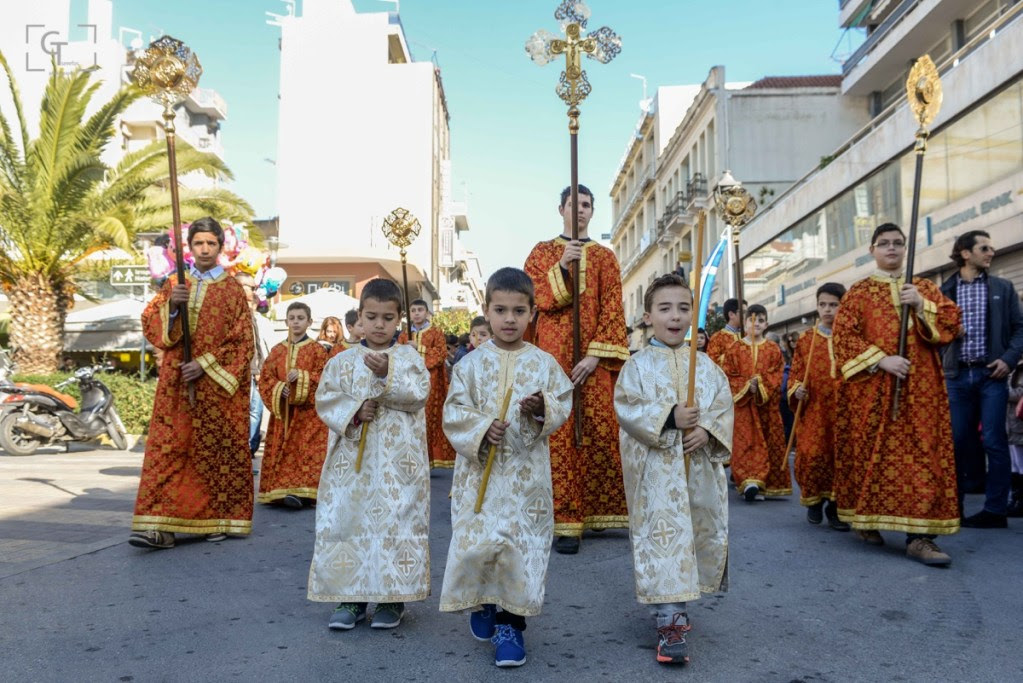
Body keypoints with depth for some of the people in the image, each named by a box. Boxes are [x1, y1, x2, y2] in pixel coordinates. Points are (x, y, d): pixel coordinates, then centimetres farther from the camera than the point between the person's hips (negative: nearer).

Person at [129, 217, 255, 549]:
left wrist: (205, 364, -12)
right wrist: (171, 306, -12)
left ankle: (216, 519, 13)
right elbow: (150, 326, 6)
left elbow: (242, 341, -3)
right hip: (176, 385, 3)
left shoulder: (232, 289, 3)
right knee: (167, 449, -5)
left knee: (217, 451, 2)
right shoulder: (174, 286, 13)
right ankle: (159, 525, -6)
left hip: (216, 385, -2)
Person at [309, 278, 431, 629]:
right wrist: (353, 410, -14)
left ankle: (392, 596, 15)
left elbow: (418, 394, -10)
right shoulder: (343, 360, 7)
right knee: (347, 519, 4)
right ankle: (351, 596, 18)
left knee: (397, 523, 1)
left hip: (398, 462, -1)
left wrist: (387, 374, -22)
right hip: (352, 459, 2)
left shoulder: (409, 357, 4)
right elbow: (325, 399, 2)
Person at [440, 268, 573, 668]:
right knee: (476, 542, 0)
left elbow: (562, 406, 1)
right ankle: (481, 602, 30)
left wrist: (542, 409, -20)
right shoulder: (471, 364, 2)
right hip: (479, 470, 0)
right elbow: (453, 412, -2)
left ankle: (510, 623, 17)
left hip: (527, 473, 0)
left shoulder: (545, 364, 3)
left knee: (523, 545, 1)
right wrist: (482, 428, -18)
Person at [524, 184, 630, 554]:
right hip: (554, 355, -1)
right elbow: (537, 299, -3)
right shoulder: (542, 252, 11)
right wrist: (562, 266, -16)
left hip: (593, 357, 1)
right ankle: (566, 521, -3)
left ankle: (604, 514, 11)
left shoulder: (605, 256, 12)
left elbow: (612, 310, 2)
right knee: (560, 435, -5)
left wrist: (595, 355, -11)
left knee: (602, 432, 0)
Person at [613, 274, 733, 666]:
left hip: (700, 467, 5)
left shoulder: (705, 364, 8)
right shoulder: (638, 365, -3)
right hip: (656, 469, -4)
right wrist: (669, 418, -22)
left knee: (699, 537, 13)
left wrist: (707, 430, -14)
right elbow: (627, 409, -12)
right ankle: (669, 623, -3)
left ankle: (673, 604, 33)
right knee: (662, 537, -7)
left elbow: (724, 406, 5)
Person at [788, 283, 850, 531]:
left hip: (844, 410, 0)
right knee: (812, 455, -4)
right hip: (814, 410, 0)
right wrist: (797, 390, -9)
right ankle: (814, 500, 20)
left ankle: (836, 506, 12)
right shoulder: (806, 339, 9)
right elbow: (795, 374, 10)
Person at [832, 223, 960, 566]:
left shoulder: (925, 287, 16)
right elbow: (842, 335, -4)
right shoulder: (859, 292, 7)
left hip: (919, 388, 2)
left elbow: (952, 323, 6)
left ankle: (919, 536, -8)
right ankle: (866, 520, 17)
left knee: (921, 455, -6)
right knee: (871, 453, 2)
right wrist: (881, 359, -15)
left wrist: (921, 305, -10)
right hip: (871, 388, -2)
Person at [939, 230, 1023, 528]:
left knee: (994, 442, -2)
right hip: (957, 375, 1)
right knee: (956, 441, 5)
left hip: (991, 374, 0)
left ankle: (996, 510, 5)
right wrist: (939, 367, -2)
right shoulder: (944, 291, 8)